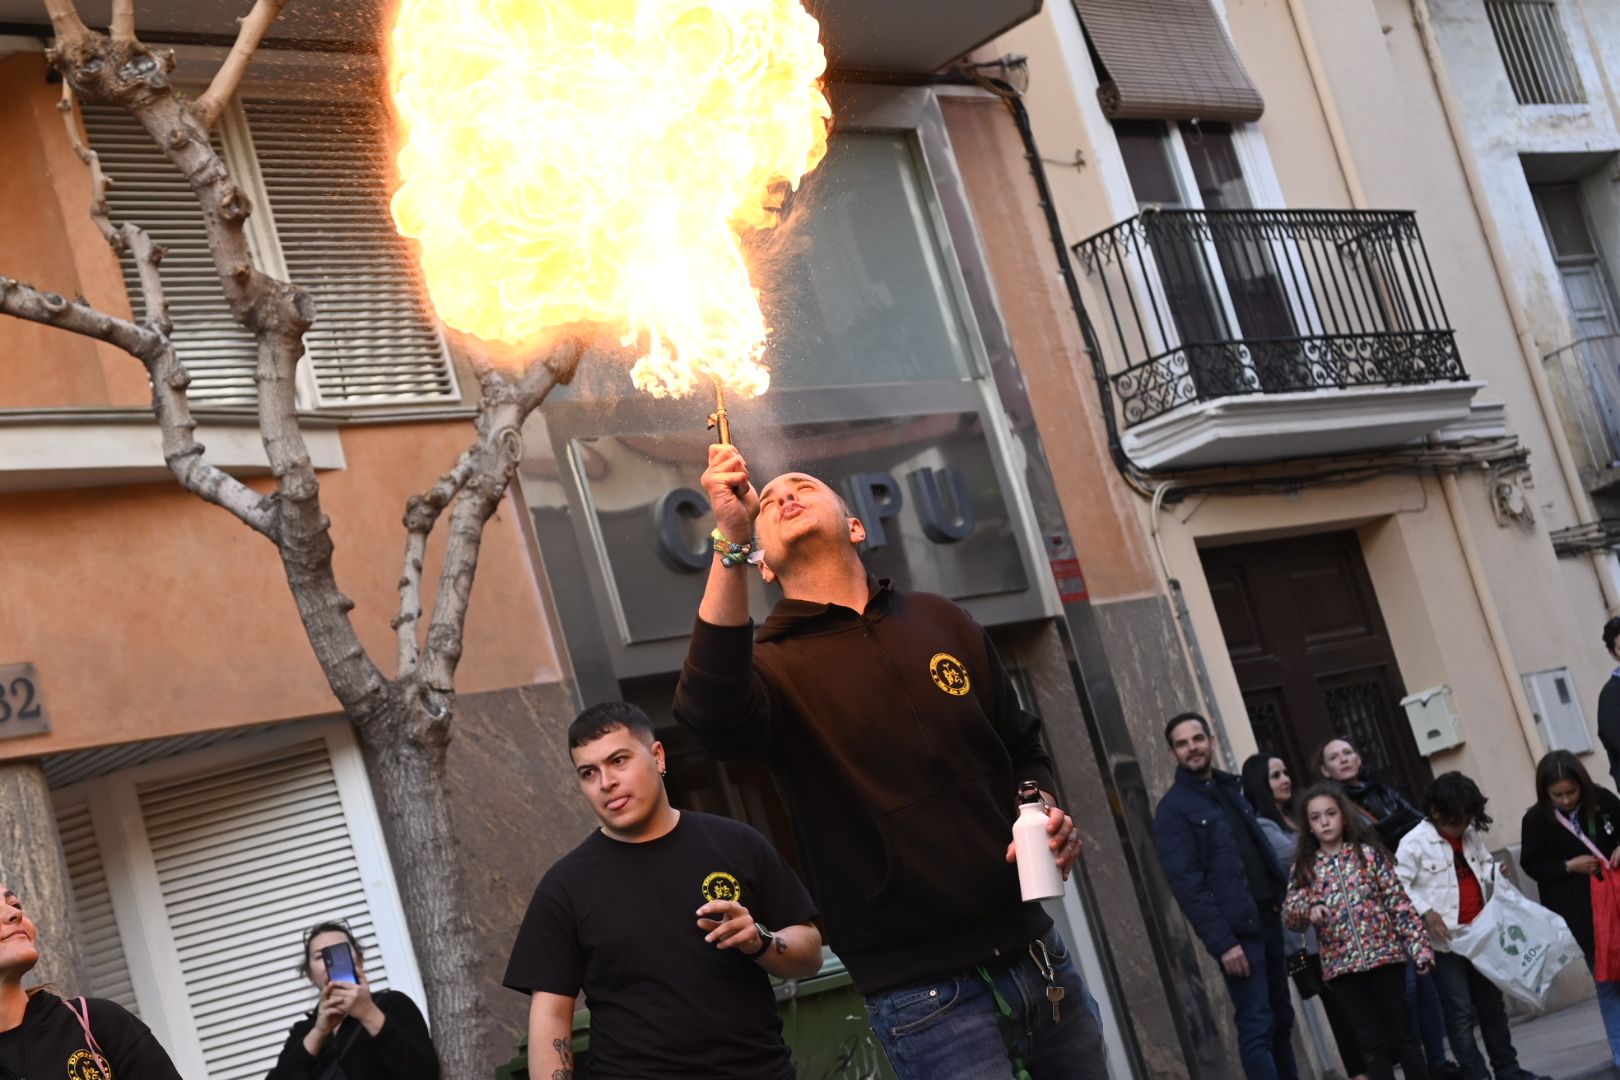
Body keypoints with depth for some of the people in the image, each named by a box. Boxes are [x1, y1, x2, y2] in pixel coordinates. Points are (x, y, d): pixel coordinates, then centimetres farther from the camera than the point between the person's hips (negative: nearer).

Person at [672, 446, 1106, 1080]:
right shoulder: (770, 665, -3)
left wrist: (1045, 814, -2)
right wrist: (731, 543, -34)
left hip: (1034, 952, 5)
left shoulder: (941, 623, 10)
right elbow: (712, 718, -28)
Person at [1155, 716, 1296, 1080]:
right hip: (1236, 928, -7)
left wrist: (1286, 898, 6)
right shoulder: (1173, 809, -7)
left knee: (1281, 1021, 12)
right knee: (1257, 1027, -10)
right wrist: (1222, 942, -19)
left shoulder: (1231, 788, 16)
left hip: (1269, 918, 7)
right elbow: (1187, 884, -13)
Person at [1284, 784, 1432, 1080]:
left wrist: (1420, 945, -6)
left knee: (1403, 1035, 5)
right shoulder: (1305, 866, 5)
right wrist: (1309, 908, -24)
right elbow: (1290, 913, -3)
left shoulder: (1368, 853, 1)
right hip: (1342, 965, 1)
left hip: (1384, 955, -1)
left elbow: (1399, 902, 0)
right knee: (1374, 1044, 5)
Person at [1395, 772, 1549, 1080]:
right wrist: (1426, 912, -22)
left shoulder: (1471, 835, 8)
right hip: (1446, 939, -7)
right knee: (1460, 1011, -4)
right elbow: (1399, 886, -13)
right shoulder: (1414, 844, -12)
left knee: (1492, 1003, 16)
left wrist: (1495, 871, -3)